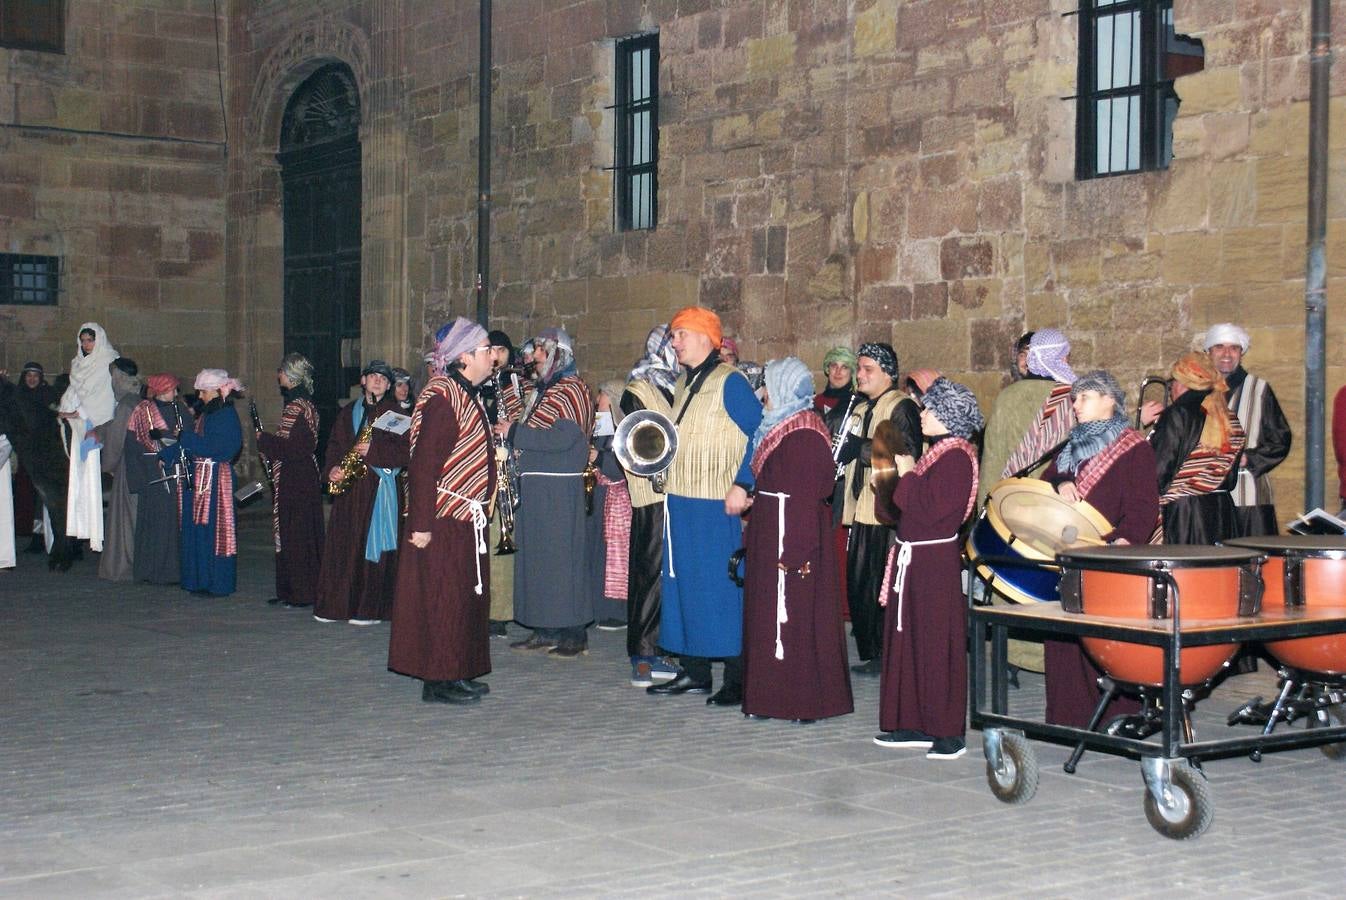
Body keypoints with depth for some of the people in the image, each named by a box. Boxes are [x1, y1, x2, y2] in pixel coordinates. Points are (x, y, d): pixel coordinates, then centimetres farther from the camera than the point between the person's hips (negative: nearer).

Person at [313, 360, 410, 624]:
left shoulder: (394, 413, 3)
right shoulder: (348, 412, 16)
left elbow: (403, 451, -5)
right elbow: (334, 444, 15)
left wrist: (372, 451, -17)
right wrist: (333, 468, -4)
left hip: (378, 485, -4)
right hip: (348, 486, 4)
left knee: (372, 543, -5)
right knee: (341, 542, 3)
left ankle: (370, 609, -2)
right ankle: (336, 605, 10)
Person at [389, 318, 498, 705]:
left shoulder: (465, 394, 14)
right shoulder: (442, 397, -17)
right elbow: (423, 464, -21)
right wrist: (421, 523, -23)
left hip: (467, 518, 10)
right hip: (443, 519, -10)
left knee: (467, 597, 14)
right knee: (444, 599, -4)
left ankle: (458, 674, 22)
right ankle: (438, 681, 4)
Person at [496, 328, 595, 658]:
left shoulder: (571, 389, -11)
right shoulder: (544, 389, 18)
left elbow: (563, 438, -23)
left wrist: (515, 432, -18)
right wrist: (512, 434, 7)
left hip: (559, 488, -9)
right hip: (535, 484, 10)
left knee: (562, 554, -6)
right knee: (537, 555, 11)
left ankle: (575, 634, -1)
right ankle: (545, 630, 17)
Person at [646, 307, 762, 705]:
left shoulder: (729, 381, -11)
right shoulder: (683, 383, 16)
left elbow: (761, 432, -15)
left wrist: (742, 485, -20)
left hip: (717, 507, -9)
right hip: (680, 501, 9)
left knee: (722, 588, -5)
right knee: (683, 585, 11)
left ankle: (737, 680, 2)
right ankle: (694, 672, 20)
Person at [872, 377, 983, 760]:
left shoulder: (956, 458, -13)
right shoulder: (937, 453, 16)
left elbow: (929, 509, -22)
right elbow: (899, 510, 17)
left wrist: (907, 475, -13)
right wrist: (892, 479, 3)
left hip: (936, 564, -10)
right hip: (913, 560, 10)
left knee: (935, 645, -6)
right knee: (910, 640, 12)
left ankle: (948, 733, 0)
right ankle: (915, 725, 19)